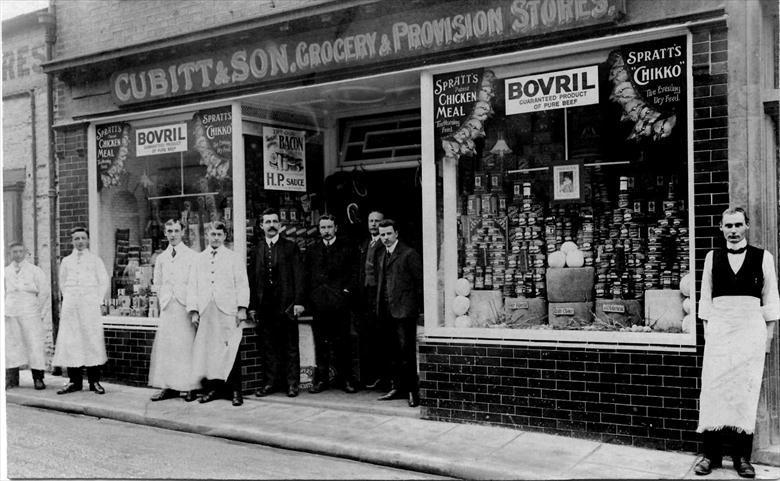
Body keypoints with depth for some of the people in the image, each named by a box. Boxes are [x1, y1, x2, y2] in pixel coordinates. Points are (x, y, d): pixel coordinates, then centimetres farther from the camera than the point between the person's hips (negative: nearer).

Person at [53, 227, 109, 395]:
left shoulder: (95, 260, 7)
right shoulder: (66, 261, 13)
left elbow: (104, 281, 8)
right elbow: (62, 283, 21)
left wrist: (97, 300, 1)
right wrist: (68, 300, 10)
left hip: (90, 306, -2)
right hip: (70, 307, 3)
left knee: (93, 341, -6)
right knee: (70, 342, -1)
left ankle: (94, 381, -2)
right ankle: (74, 381, 5)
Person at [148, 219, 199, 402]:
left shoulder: (192, 256, 1)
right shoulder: (161, 258, 14)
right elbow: (157, 283, 21)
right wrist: (163, 300, 9)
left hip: (186, 306, -4)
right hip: (167, 308, 4)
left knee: (187, 346, -5)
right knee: (164, 345, 0)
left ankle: (191, 387, 0)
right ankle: (169, 387, 5)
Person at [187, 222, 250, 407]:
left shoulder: (234, 258, 10)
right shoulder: (198, 260, 17)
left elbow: (242, 285, 5)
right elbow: (192, 286, 14)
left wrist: (242, 308, -6)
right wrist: (193, 311, 5)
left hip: (228, 310, -3)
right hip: (205, 312, 3)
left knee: (231, 351, -6)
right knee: (206, 351, -1)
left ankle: (236, 391, -3)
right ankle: (212, 388, 8)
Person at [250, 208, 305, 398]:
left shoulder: (290, 247, 3)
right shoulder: (257, 248, 10)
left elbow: (298, 275, -1)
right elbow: (254, 277, 8)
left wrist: (298, 301, -9)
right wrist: (253, 305, 4)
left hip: (286, 305, -2)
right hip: (264, 306, 3)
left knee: (290, 346, 3)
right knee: (268, 346, 6)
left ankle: (292, 383, 10)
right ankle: (270, 382, 16)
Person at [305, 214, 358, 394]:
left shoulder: (346, 248, 7)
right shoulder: (312, 251, 15)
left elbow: (354, 273, 3)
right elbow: (307, 276, 14)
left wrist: (347, 291, -7)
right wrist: (311, 296, 3)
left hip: (339, 303, -2)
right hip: (319, 304, 2)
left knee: (342, 343, 0)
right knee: (321, 343, 5)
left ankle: (346, 379, 7)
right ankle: (321, 379, 11)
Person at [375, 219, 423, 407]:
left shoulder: (409, 254, -5)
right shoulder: (381, 256, 17)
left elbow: (420, 282, -5)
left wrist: (416, 306, -6)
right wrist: (379, 309, 12)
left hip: (404, 310, -6)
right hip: (387, 311, 7)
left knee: (407, 352, -5)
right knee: (393, 352, 10)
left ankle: (412, 391, 1)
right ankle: (397, 387, 18)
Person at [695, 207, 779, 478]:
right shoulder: (712, 257, 10)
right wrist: (707, 331, 4)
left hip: (751, 328, -1)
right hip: (719, 328, 1)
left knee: (746, 392, 0)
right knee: (713, 389, -2)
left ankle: (742, 456, 8)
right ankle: (711, 454, 4)